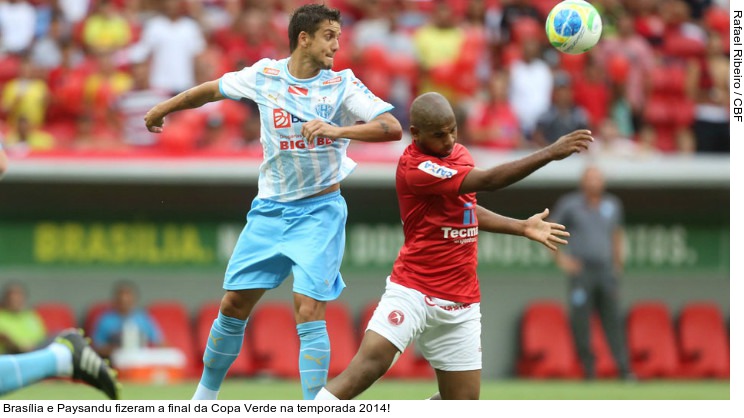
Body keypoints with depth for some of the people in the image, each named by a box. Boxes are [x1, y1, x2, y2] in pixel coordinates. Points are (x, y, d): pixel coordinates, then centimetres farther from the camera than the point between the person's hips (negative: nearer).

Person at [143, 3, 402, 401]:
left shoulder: (342, 85, -9)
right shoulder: (263, 76, -2)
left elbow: (393, 128, -20)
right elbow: (211, 89, 16)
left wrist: (338, 130, -34)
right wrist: (163, 109, 28)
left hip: (319, 212, -3)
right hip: (270, 209, 3)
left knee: (309, 312, -15)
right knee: (234, 305, 7)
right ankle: (206, 393, 25)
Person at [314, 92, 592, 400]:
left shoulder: (459, 154, 9)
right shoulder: (414, 167, -18)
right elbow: (488, 181, -25)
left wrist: (522, 227, 20)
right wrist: (551, 153, -27)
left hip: (461, 303, 7)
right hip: (413, 291, -7)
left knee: (463, 405, 1)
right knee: (371, 362, -27)